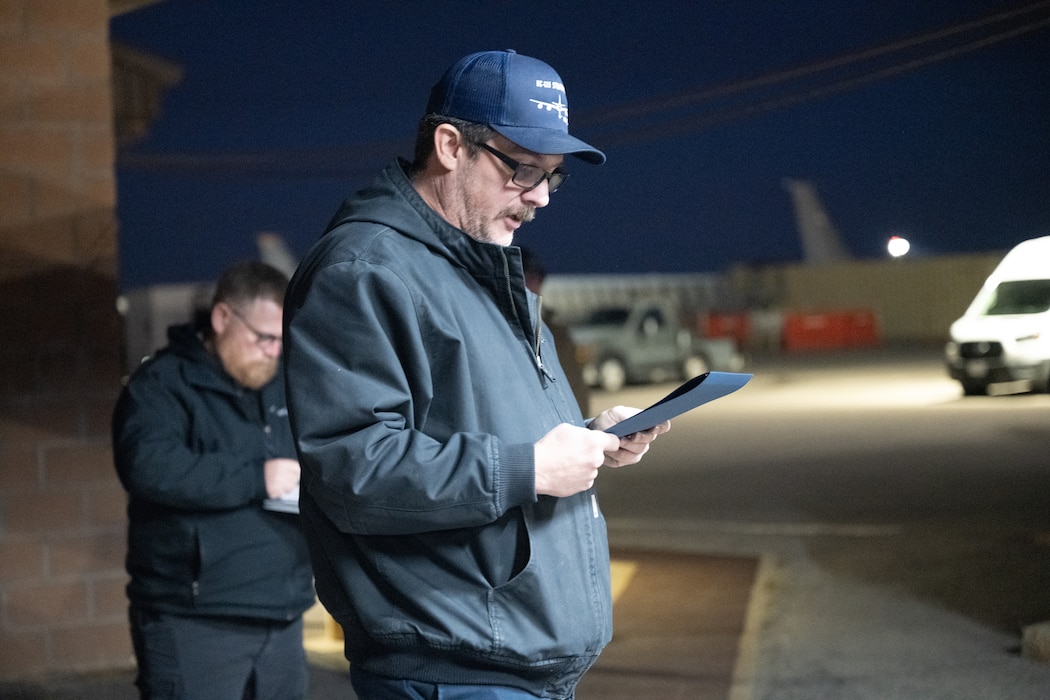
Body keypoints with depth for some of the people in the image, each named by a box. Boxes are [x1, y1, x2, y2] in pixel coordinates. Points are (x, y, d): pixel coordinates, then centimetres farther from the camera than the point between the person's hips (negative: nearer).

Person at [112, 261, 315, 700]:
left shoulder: (284, 387, 17)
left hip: (282, 617, 7)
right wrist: (256, 479, -23)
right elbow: (149, 466, -24)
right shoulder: (163, 384, -6)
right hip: (194, 624, -7)